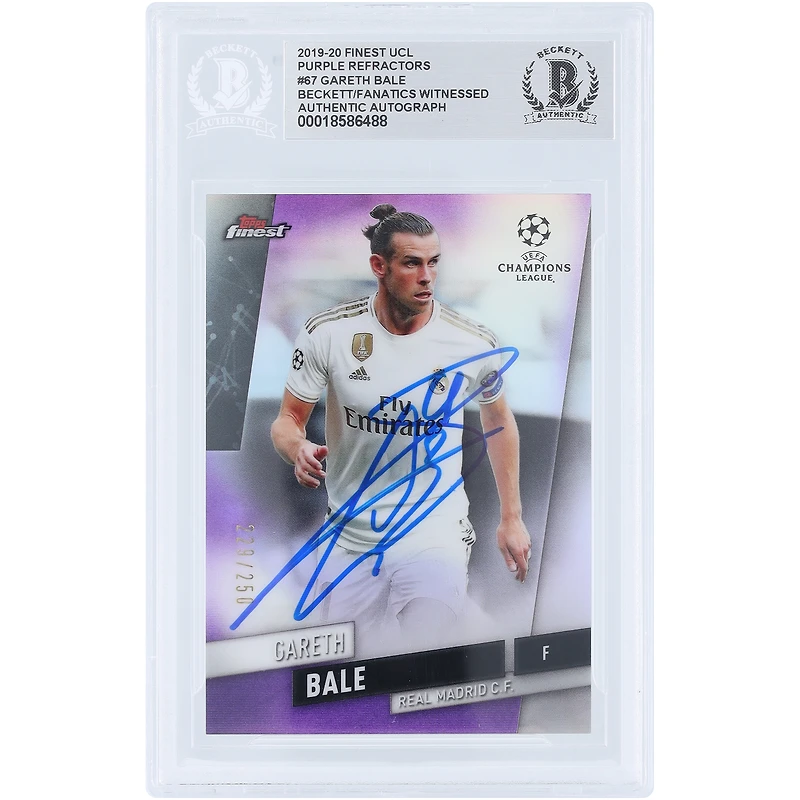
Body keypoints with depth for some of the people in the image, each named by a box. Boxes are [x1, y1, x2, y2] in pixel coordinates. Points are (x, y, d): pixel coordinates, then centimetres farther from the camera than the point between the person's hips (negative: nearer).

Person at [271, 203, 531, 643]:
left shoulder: (474, 343, -9)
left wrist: (511, 518, 11)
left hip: (434, 538, -1)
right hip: (348, 540, 1)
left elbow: (499, 421, 9)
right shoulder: (327, 332, -10)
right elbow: (288, 419, -1)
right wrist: (298, 449, -25)